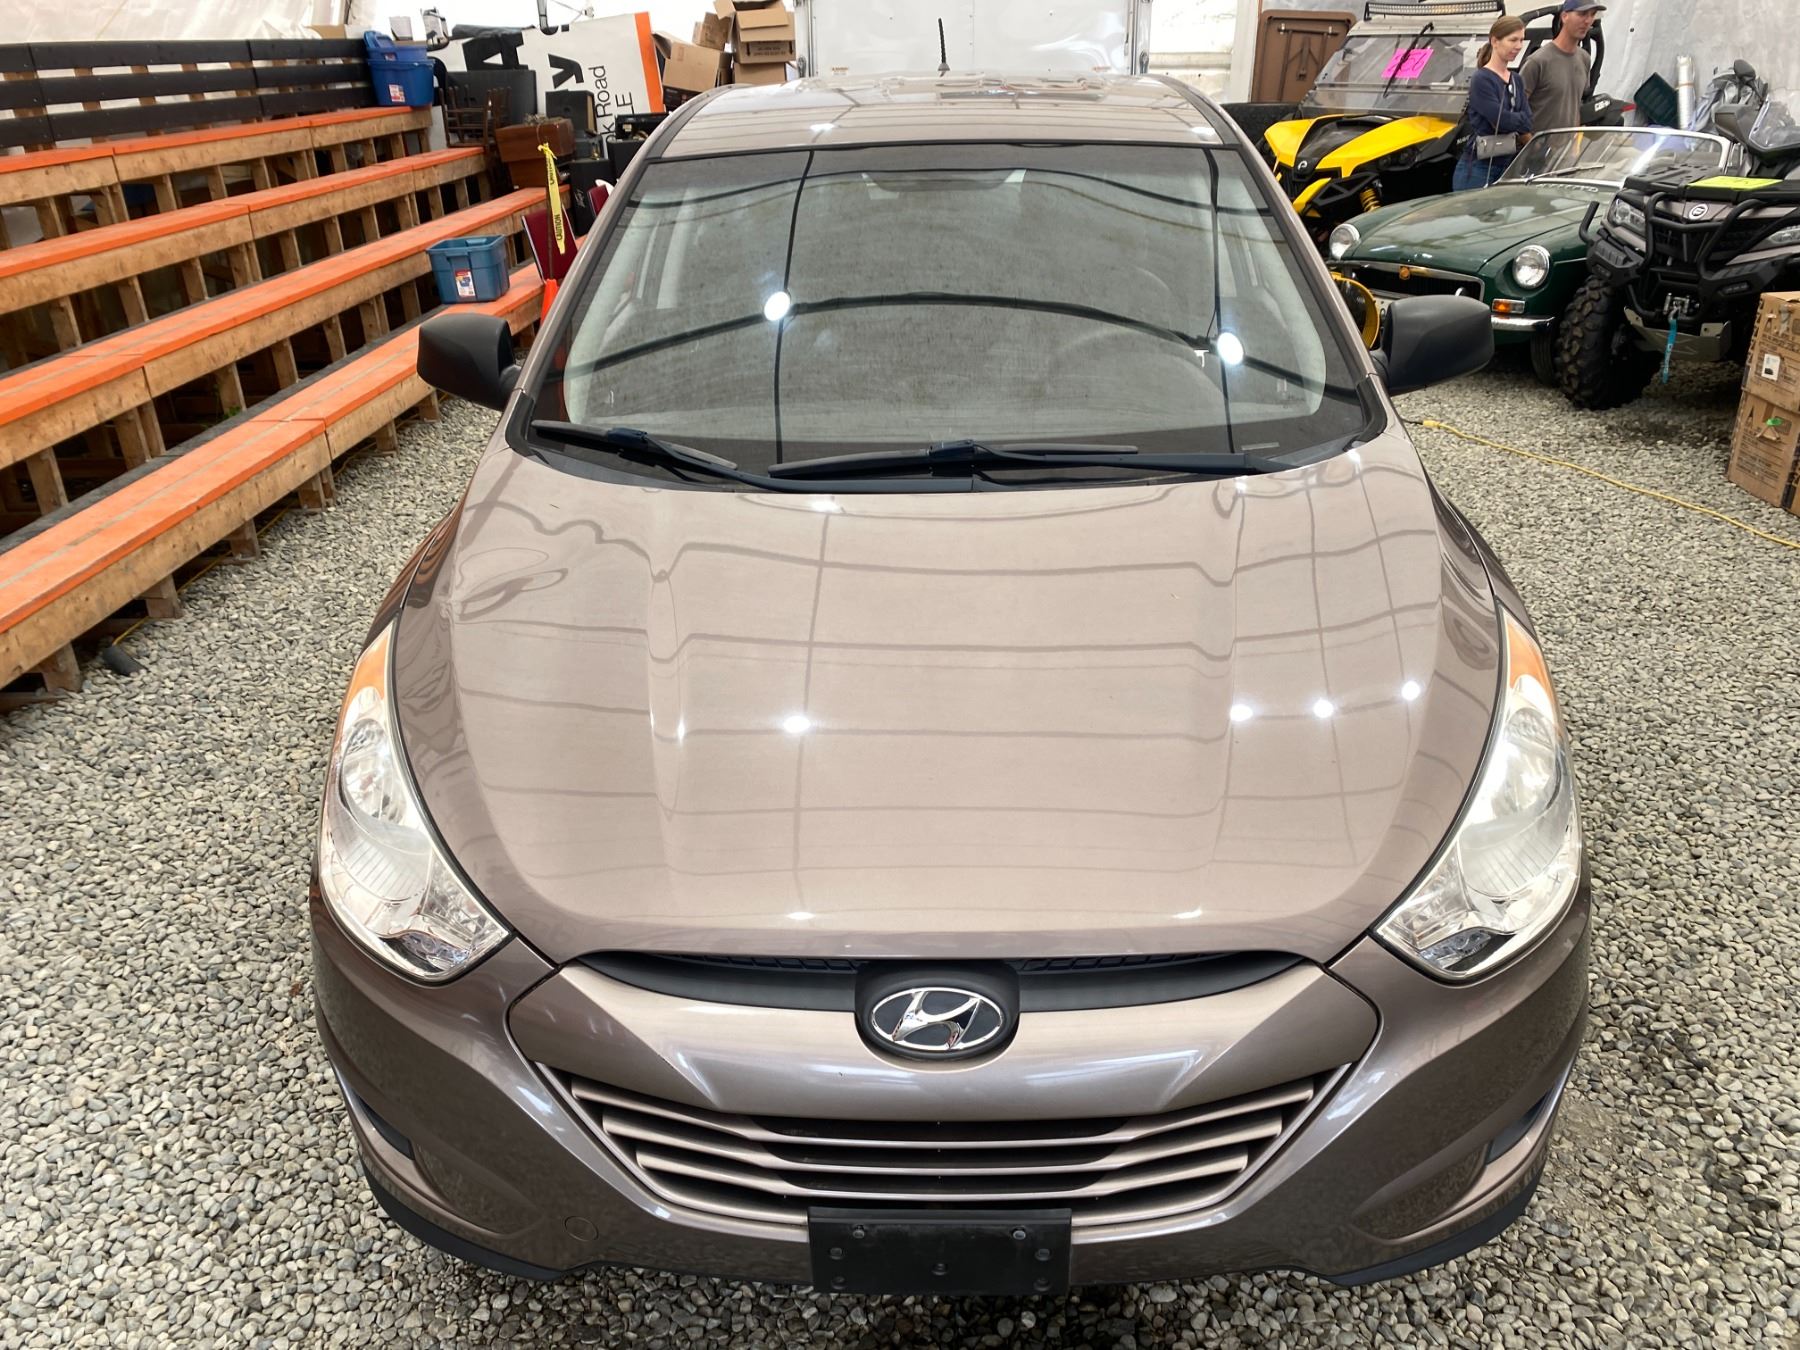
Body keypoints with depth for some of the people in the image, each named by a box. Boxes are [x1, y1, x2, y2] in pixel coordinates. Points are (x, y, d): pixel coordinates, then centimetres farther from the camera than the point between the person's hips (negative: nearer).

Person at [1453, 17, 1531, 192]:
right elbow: (1500, 119, -16)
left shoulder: (1516, 81, 14)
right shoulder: (1481, 80, -8)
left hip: (1508, 168, 7)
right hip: (1478, 169, -7)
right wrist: (1521, 119, 1)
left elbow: (1527, 123, 6)